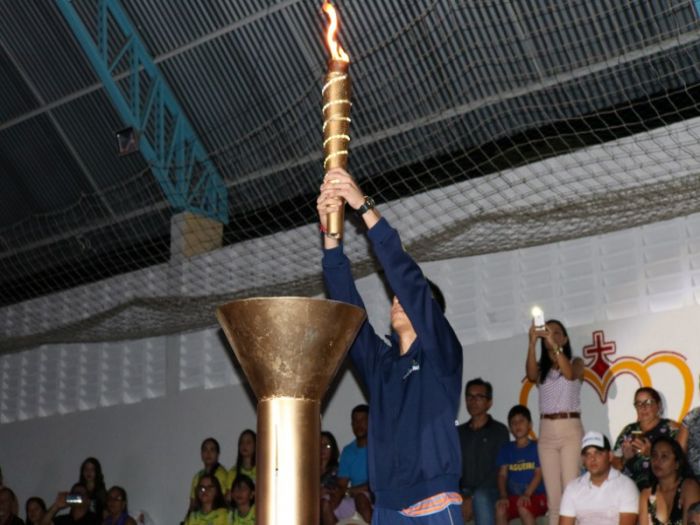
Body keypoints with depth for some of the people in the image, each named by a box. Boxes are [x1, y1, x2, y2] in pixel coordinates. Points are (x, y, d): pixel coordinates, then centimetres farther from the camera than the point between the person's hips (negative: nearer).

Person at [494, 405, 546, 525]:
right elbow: (502, 474, 5)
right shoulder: (506, 449, 13)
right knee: (500, 509, -27)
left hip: (536, 495, -3)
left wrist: (527, 494, -20)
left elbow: (539, 474, -6)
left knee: (523, 507, -34)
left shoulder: (537, 448, 3)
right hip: (513, 496, 3)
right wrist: (503, 496, -11)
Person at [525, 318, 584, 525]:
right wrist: (532, 343, -23)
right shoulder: (540, 368, 13)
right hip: (546, 432, 3)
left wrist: (554, 344, -27)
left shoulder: (576, 362, 7)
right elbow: (530, 375, -11)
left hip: (570, 430, -3)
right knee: (553, 494, 0)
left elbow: (570, 374, -17)